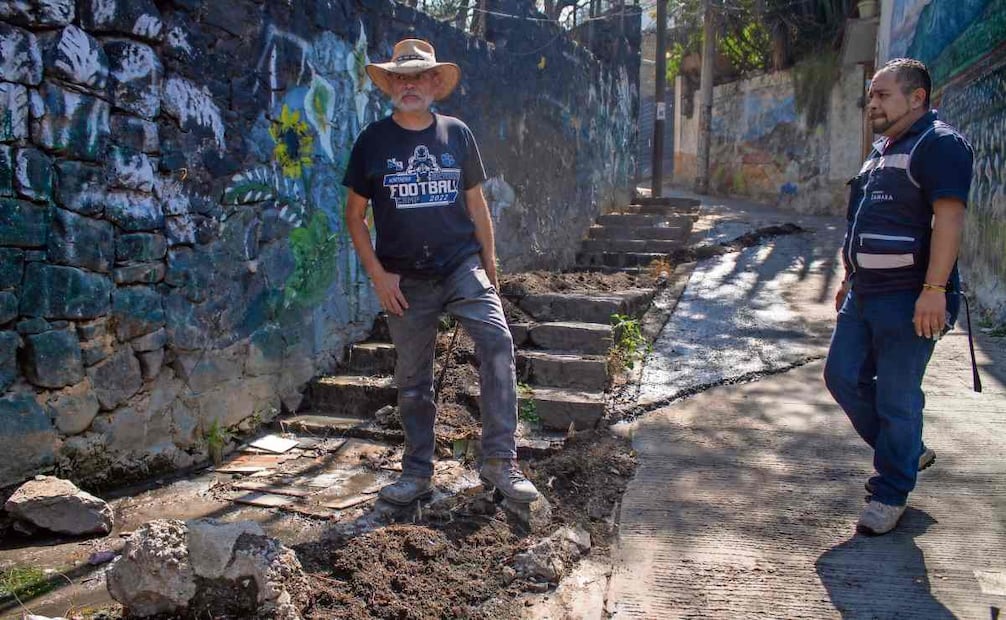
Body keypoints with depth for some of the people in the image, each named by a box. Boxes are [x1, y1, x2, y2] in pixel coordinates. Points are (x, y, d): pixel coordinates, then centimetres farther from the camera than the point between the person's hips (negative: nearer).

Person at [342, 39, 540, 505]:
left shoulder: (457, 134, 6)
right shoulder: (373, 141, 2)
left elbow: (476, 203, 12)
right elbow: (355, 214, 5)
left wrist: (489, 267, 9)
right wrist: (378, 275, -5)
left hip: (462, 266, 0)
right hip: (405, 279, 0)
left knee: (497, 343, -20)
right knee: (412, 380, 8)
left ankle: (500, 462, -11)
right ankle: (417, 473, 24)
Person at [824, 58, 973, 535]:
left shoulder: (939, 144, -11)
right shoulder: (881, 152, 18)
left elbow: (949, 217, -20)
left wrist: (934, 289, -27)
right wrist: (850, 279, 24)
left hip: (909, 299, -9)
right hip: (865, 295, 10)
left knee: (897, 398, -1)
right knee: (843, 376, 12)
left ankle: (891, 494, 15)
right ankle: (908, 452, 32)